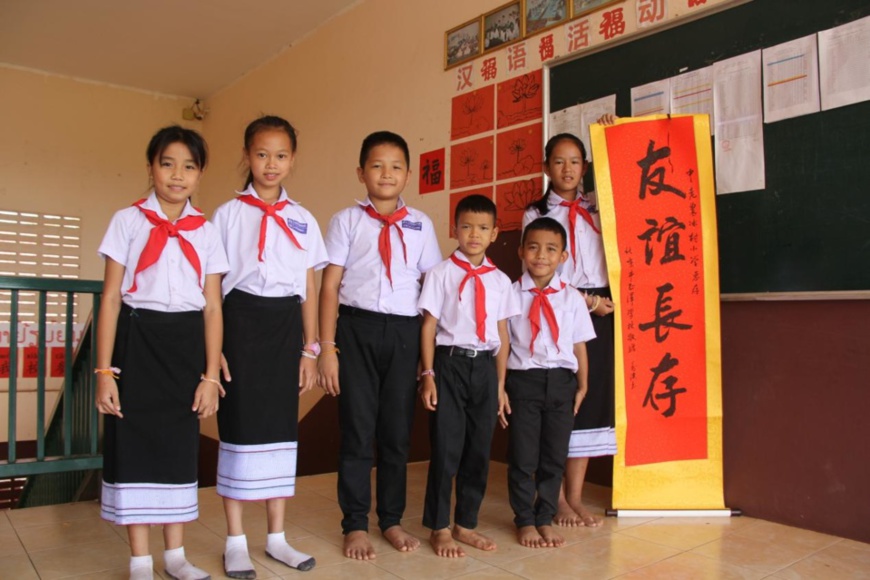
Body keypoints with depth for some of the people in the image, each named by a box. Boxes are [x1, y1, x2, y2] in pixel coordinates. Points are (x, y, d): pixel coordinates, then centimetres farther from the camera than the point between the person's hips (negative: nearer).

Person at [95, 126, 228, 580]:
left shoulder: (206, 232, 5)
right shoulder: (128, 221, 0)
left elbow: (213, 308, 4)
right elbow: (111, 298, -2)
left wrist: (211, 375, 0)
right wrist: (104, 371, -7)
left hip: (186, 344, 2)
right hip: (137, 341, -2)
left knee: (181, 444, 9)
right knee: (133, 444, 1)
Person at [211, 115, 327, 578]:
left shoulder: (303, 220, 9)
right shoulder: (229, 214, 3)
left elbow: (309, 288, 9)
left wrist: (310, 349, 5)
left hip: (285, 323, 3)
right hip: (242, 320, -2)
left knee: (281, 423, 7)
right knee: (241, 421, 0)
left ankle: (276, 537, 20)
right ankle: (235, 541, 15)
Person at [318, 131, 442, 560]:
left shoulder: (421, 224, 7)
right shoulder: (347, 220, 3)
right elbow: (330, 285, 0)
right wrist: (326, 346, -6)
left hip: (405, 332, 2)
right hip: (358, 329, -1)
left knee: (398, 430, 11)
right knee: (357, 429, 6)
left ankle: (392, 520, 28)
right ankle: (355, 524, 21)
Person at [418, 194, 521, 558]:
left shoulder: (500, 281, 8)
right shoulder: (441, 273, -2)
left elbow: (503, 335, 10)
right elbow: (428, 326, -3)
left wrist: (501, 383, 9)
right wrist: (428, 374, -9)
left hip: (484, 366, 4)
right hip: (450, 363, -4)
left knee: (479, 450, 10)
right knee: (446, 448, 2)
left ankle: (465, 524, 27)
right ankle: (439, 528, 18)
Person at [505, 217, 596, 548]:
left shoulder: (572, 298, 3)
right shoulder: (511, 294, -3)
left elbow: (579, 345, 7)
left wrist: (582, 386, 7)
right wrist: (500, 385, -5)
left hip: (561, 381, 2)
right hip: (523, 379, -2)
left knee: (554, 456, 11)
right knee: (522, 456, 6)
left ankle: (545, 520, 28)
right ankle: (525, 521, 24)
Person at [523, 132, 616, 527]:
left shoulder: (597, 208, 15)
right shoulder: (535, 213, 4)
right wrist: (583, 301, -10)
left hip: (598, 311, 4)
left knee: (589, 399, 3)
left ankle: (575, 497, 12)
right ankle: (556, 499, 7)